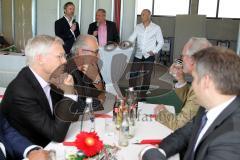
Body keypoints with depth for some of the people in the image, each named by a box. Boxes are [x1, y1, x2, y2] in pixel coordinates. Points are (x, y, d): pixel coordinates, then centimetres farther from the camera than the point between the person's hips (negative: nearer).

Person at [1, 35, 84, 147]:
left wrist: (70, 91, -14)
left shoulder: (49, 79, -5)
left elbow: (76, 115, 2)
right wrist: (69, 94, -22)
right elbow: (57, 134, -23)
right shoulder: (21, 91, -25)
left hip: (48, 146, 6)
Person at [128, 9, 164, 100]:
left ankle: (142, 96, 17)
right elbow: (131, 39, 2)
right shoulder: (138, 27, 6)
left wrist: (155, 51, -11)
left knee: (147, 77, 6)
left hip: (149, 56, -2)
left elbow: (161, 42, 2)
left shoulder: (156, 28, -2)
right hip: (138, 55, 2)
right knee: (132, 75, -2)